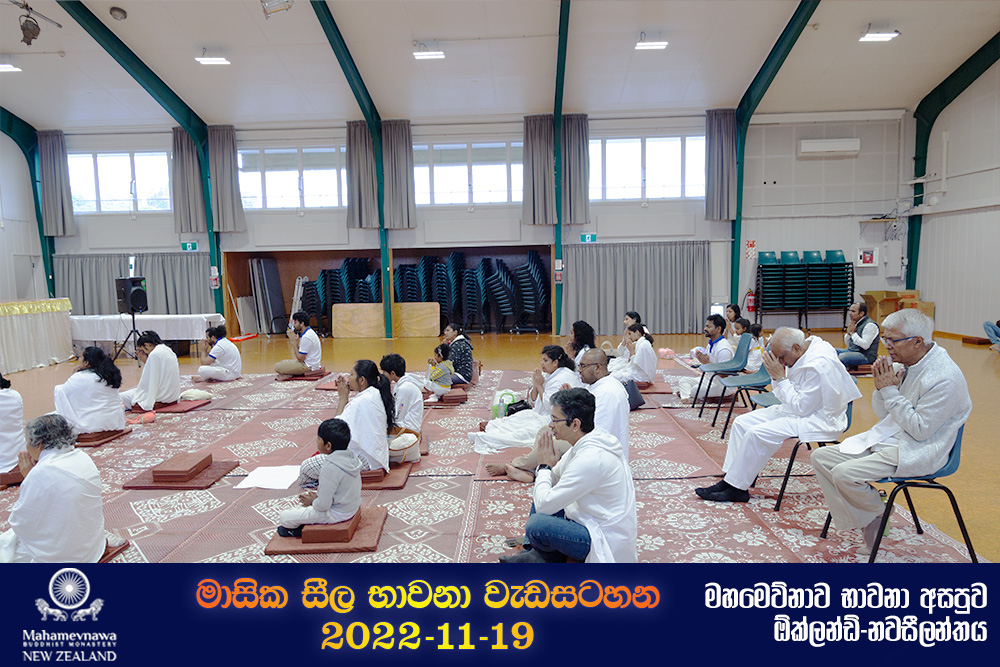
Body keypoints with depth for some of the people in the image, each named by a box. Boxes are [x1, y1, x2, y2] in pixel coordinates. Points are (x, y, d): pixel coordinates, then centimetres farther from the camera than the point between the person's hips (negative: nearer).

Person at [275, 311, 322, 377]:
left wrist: (294, 342, -15)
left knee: (277, 367, -15)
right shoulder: (309, 332, 9)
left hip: (309, 366, -11)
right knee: (283, 362, 24)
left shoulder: (306, 337, -23)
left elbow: (300, 358, -19)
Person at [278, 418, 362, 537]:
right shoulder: (352, 456, -5)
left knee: (284, 517, -1)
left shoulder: (330, 467, -31)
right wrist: (321, 491, 9)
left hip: (335, 514, -9)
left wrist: (313, 502, -4)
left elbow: (323, 505, -26)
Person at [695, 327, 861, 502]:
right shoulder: (804, 353, 4)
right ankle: (729, 479, 0)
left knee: (757, 433, -25)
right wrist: (776, 377, -6)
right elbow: (785, 396, 13)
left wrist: (781, 377, -20)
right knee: (742, 422, 1)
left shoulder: (819, 365, -25)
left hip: (818, 420, -10)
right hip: (801, 409, 10)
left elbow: (801, 408, -24)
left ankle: (736, 488, -10)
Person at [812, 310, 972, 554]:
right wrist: (881, 387, -9)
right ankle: (862, 523, 2)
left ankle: (878, 513, 6)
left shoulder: (945, 377, -20)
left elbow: (920, 429, -21)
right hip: (887, 438, 9)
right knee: (821, 457, -4)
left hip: (916, 451, -9)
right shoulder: (905, 362, 4)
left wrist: (890, 391, -19)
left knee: (844, 473, -26)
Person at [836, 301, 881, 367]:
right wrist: (848, 333, -2)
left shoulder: (870, 325, -12)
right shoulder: (855, 323, 13)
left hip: (865, 356, -9)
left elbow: (865, 345, -22)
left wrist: (853, 333, -15)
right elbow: (847, 344, 17)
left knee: (842, 357, -32)